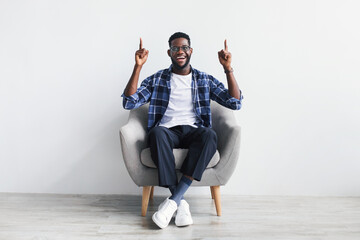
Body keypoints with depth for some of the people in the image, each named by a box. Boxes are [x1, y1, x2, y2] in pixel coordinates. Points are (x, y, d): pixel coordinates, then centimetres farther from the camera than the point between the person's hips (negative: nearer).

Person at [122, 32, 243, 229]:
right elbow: (129, 102, 4)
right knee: (157, 133, -37)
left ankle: (174, 199, -34)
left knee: (209, 135, -35)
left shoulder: (205, 80, 17)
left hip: (194, 131, 1)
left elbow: (235, 103, 8)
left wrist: (228, 68, -2)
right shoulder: (156, 79, 16)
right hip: (167, 131, 0)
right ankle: (181, 202, -32)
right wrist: (138, 67, -4)